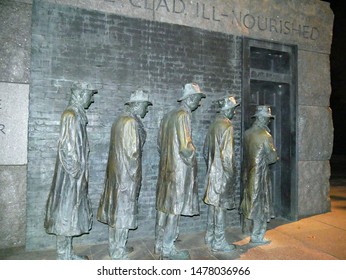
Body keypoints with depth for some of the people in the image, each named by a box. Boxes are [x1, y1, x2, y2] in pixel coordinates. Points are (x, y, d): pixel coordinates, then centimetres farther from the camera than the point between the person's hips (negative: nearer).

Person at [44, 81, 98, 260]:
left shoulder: (78, 115, 12)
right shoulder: (71, 115, -16)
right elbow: (66, 148, -20)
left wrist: (80, 172, 15)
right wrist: (75, 172, -17)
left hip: (77, 175, 9)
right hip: (71, 176, -9)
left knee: (72, 212, 15)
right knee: (66, 213, 1)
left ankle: (68, 253, 28)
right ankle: (63, 257, 14)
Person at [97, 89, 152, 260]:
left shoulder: (120, 120, 12)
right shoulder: (131, 122, -17)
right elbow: (132, 151, -19)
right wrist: (134, 175, -10)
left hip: (116, 172, 10)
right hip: (126, 173, -9)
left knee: (115, 209, 16)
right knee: (123, 211, 1)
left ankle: (114, 246, 30)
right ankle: (118, 252, 13)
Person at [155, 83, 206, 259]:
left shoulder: (168, 115, 13)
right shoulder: (183, 114, -13)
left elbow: (160, 144, 16)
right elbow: (185, 147, -19)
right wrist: (192, 164, -5)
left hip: (166, 167, 9)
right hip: (179, 169, -9)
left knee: (164, 205, 13)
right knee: (174, 208, 0)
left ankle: (160, 244, 24)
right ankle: (168, 248, 11)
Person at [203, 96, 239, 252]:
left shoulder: (214, 125, 11)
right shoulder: (226, 126, -15)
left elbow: (206, 150, 16)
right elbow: (226, 154, -21)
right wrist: (230, 174, -13)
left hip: (212, 172, 9)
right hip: (222, 173, -9)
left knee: (213, 204, 16)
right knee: (221, 206, 0)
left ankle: (210, 237, 28)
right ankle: (219, 242, 11)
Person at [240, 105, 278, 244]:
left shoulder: (247, 133, 3)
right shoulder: (265, 135, -16)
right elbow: (272, 157, -13)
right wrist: (275, 156, 8)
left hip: (248, 173, 7)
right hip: (260, 174, -7)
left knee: (249, 201, 19)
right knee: (260, 204, 4)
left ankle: (248, 230, 34)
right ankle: (257, 236, 12)